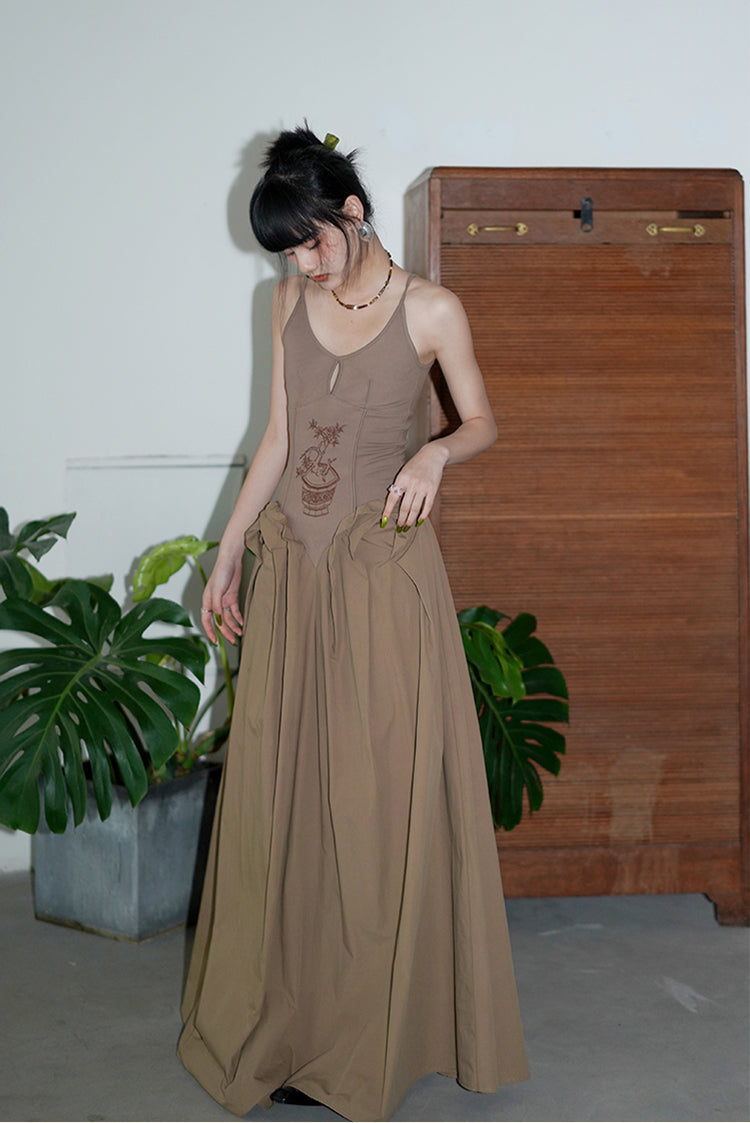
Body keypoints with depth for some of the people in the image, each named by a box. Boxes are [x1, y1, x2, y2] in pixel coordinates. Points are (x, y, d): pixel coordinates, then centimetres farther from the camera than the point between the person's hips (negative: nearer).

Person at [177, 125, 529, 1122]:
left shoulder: (431, 311, -6)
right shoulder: (291, 301, 7)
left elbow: (483, 422, 3)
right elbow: (279, 437, 11)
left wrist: (435, 453, -19)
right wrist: (229, 551, 10)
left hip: (384, 565, -4)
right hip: (292, 563, 5)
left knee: (384, 788, 0)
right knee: (282, 786, 7)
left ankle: (375, 1028, 15)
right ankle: (286, 1015, 22)